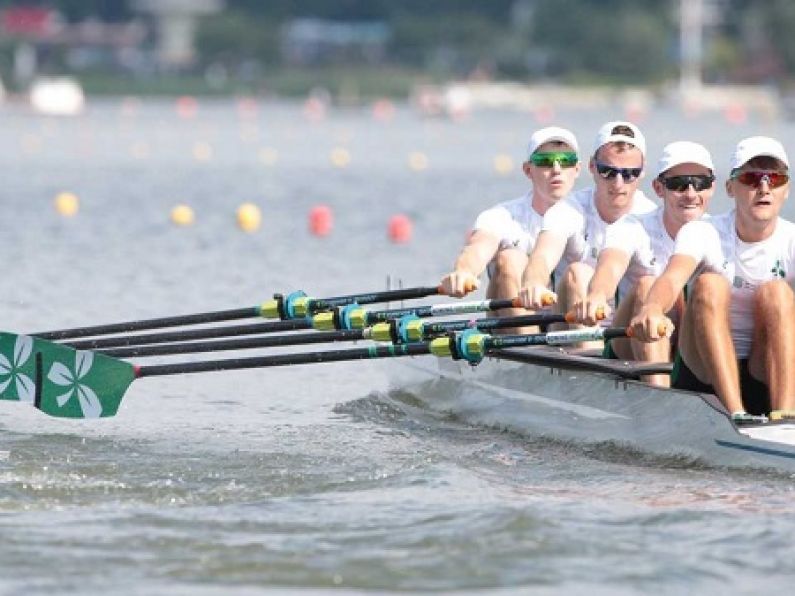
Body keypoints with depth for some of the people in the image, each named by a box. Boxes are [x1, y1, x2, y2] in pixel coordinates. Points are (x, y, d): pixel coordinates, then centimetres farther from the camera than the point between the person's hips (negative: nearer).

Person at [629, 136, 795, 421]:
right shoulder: (702, 233, -6)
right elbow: (672, 278, -27)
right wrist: (652, 308, -53)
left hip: (772, 374, 1)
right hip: (703, 372, -1)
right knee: (709, 284, -25)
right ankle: (736, 415, -39)